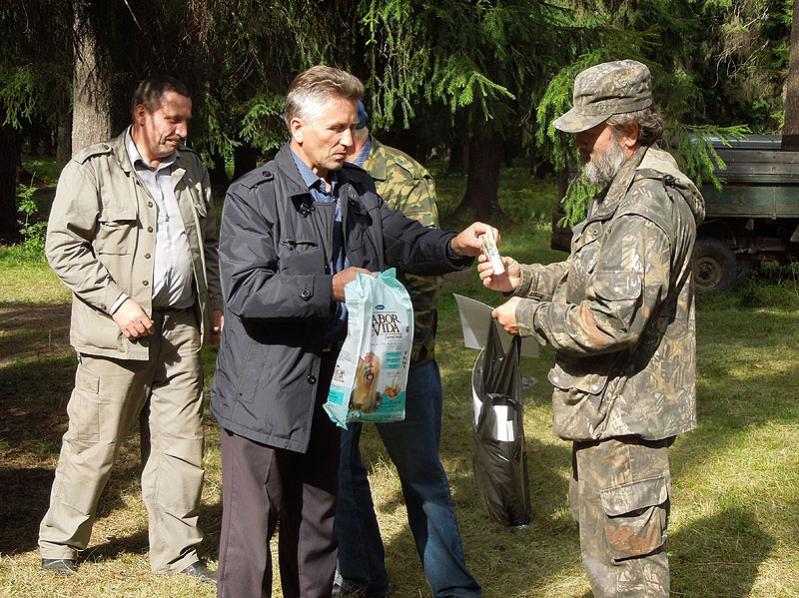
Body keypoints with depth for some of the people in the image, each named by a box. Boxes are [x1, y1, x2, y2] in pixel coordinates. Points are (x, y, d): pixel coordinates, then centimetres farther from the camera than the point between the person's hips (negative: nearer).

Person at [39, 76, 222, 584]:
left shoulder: (192, 170, 14)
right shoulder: (93, 169, -4)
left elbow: (209, 244, 24)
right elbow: (64, 246, -8)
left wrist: (216, 304, 14)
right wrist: (116, 302, -15)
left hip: (182, 329, 5)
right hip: (118, 331, -5)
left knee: (182, 443, 7)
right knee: (94, 443, 1)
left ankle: (177, 550, 18)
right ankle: (61, 542, 20)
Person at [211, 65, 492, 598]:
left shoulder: (358, 189, 8)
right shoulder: (253, 196, -13)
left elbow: (405, 241, 13)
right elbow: (245, 290, -22)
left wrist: (454, 246, -7)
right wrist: (331, 288, -25)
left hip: (329, 389, 7)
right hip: (264, 395, -7)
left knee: (318, 528, 19)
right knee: (250, 534, 0)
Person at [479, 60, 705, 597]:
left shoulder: (645, 205, -24)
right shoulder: (628, 190, 13)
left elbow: (614, 320, -30)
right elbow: (595, 277, 20)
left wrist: (530, 317, -17)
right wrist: (524, 278, 5)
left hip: (623, 410, -11)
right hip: (612, 405, 11)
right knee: (603, 536, 24)